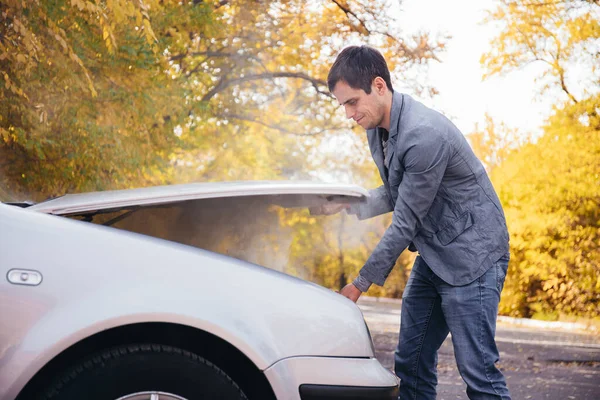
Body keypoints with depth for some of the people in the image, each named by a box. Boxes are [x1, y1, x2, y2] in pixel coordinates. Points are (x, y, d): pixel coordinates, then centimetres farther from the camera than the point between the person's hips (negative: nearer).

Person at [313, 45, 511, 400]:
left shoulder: (425, 135, -26)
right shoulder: (377, 129, 4)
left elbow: (405, 222, -23)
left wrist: (362, 283, -15)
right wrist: (346, 205, -1)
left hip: (473, 254, -9)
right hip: (432, 256, 9)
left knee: (477, 369, -8)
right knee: (411, 362, 11)